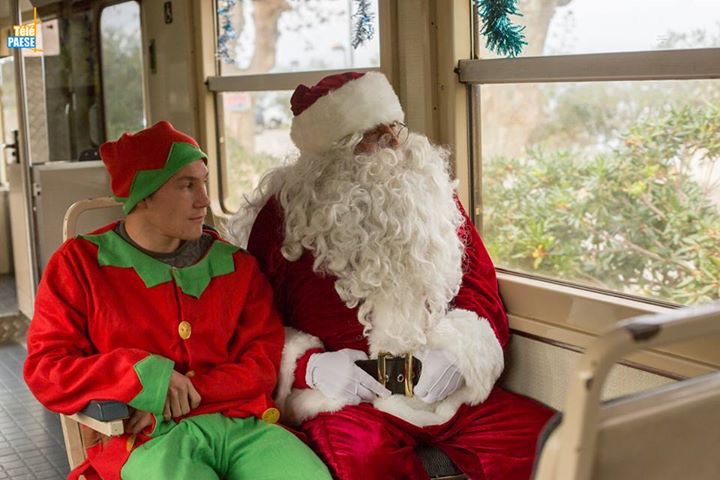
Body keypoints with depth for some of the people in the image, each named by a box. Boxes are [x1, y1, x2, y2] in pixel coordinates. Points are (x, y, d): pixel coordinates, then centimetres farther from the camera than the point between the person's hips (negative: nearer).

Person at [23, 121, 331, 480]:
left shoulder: (233, 263, 12)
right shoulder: (80, 263, 6)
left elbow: (264, 359, 6)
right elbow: (45, 371, 2)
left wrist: (185, 395, -10)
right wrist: (145, 378, -12)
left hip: (243, 424, 3)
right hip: (149, 438, -2)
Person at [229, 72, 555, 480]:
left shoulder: (432, 193, 14)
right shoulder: (281, 216, 4)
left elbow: (481, 286, 13)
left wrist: (456, 352, -7)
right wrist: (309, 366, -12)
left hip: (448, 391, 4)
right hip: (345, 398, -3)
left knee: (539, 435, -19)